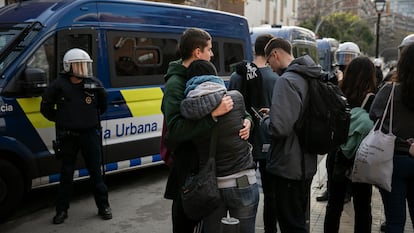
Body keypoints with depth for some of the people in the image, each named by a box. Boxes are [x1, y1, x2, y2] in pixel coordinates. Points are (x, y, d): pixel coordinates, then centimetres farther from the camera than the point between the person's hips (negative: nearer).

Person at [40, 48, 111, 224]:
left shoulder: (94, 84, -1)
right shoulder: (59, 85, -7)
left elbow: (103, 105, 16)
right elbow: (46, 107, 5)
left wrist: (93, 117, 8)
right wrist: (60, 120, 3)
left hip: (90, 134, 1)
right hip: (68, 136, -1)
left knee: (96, 172, 8)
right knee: (66, 173, 9)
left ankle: (103, 206, 20)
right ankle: (62, 210, 21)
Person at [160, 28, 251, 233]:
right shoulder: (175, 84, -15)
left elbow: (229, 106, 11)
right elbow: (175, 129, -28)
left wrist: (245, 119, -9)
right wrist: (213, 114, -33)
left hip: (204, 161, 8)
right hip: (188, 164, -7)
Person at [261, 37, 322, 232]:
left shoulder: (286, 80, -19)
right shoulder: (311, 78, 9)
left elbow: (279, 128, -29)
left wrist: (265, 119, -8)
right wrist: (274, 114, 13)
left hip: (288, 167, -9)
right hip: (307, 164, 9)